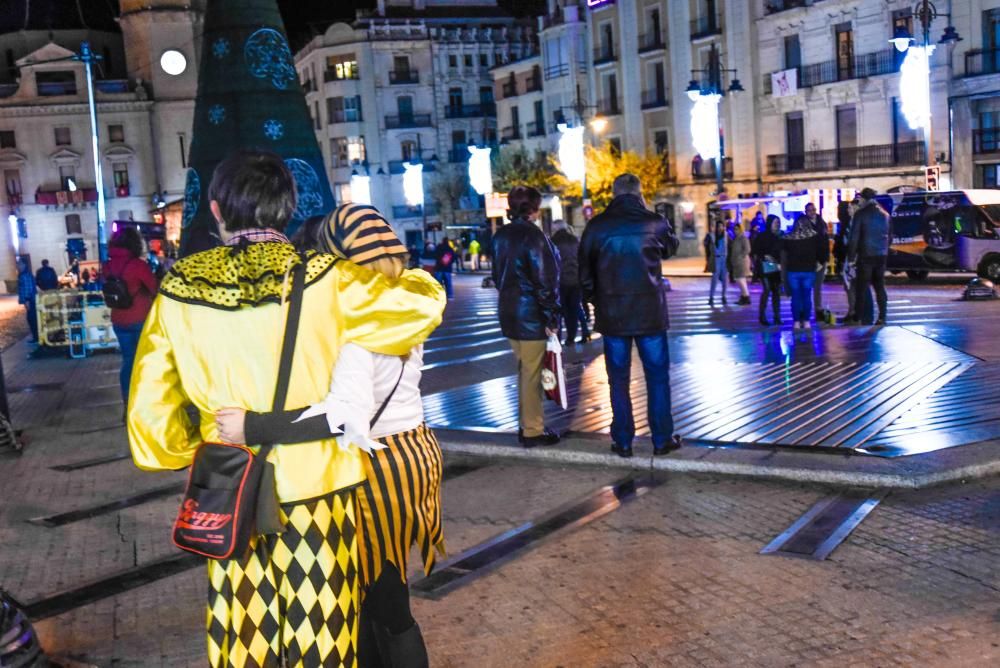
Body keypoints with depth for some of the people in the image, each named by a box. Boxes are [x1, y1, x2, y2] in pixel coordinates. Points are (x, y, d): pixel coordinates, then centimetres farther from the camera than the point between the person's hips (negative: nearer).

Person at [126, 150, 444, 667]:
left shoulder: (179, 289, -4)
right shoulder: (324, 279, -12)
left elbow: (150, 408, 0)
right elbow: (424, 302, -7)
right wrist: (382, 274, 12)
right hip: (316, 482, -2)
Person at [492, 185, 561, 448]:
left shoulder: (501, 236, 9)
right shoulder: (533, 236, -16)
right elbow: (544, 280, -18)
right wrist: (551, 317, -14)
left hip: (509, 312, 8)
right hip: (531, 315, -8)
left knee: (524, 370, 18)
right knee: (532, 374, -1)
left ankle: (526, 424, 25)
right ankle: (532, 431, 6)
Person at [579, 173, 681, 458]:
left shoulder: (597, 226, -3)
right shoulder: (654, 222, -3)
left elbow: (585, 271, 0)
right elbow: (671, 247, 19)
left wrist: (593, 300, 14)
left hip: (612, 313, 1)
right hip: (649, 312, -1)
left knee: (619, 378, 8)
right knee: (657, 376, 9)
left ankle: (623, 441, 11)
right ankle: (662, 439, 12)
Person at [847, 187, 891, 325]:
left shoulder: (860, 214, -7)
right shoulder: (884, 214, 10)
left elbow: (854, 237, -10)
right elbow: (888, 235, 14)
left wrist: (851, 256, -7)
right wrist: (885, 251, 18)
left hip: (866, 255, -5)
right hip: (881, 255, 5)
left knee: (861, 287, -1)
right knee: (880, 286, 8)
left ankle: (857, 316, -1)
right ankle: (882, 317, 4)